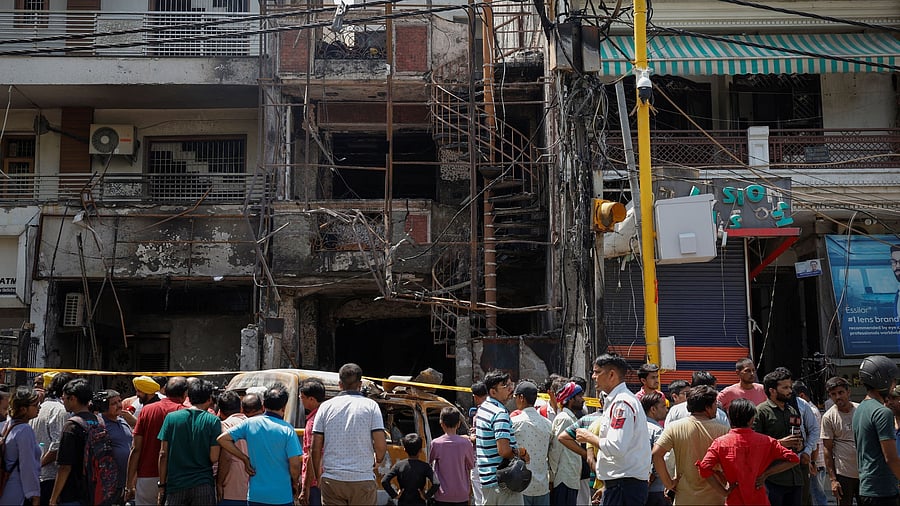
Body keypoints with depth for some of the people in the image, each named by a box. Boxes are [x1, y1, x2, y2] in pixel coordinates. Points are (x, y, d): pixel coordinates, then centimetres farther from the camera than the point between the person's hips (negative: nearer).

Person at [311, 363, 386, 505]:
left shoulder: (326, 406, 5)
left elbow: (316, 447, 3)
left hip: (331, 480, 2)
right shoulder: (370, 405, 0)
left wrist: (318, 476, 16)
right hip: (362, 479, -1)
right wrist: (378, 460, 15)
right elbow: (381, 445, -7)